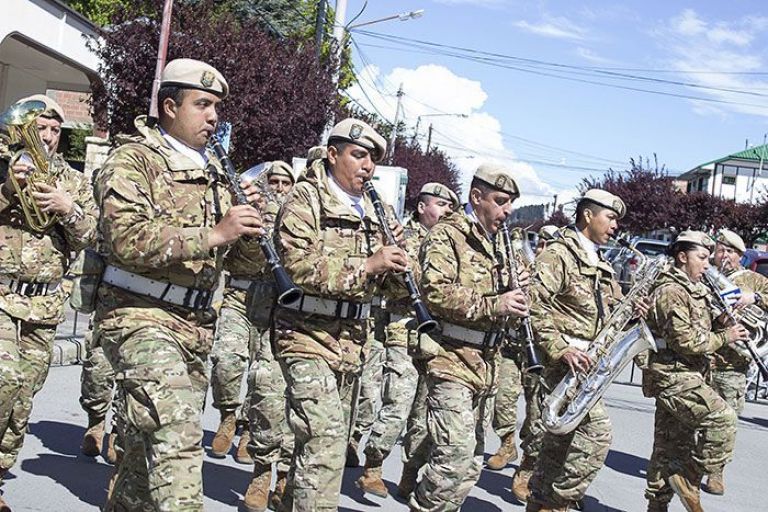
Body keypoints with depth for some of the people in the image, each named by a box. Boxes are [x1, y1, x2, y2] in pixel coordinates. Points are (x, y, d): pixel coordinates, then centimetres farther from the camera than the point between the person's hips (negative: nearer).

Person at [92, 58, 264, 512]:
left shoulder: (216, 173, 17)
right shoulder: (133, 161, -3)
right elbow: (128, 238, -21)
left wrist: (249, 220, -4)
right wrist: (214, 234, -25)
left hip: (196, 325, 7)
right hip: (142, 317, -7)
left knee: (148, 445, 17)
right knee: (176, 438, -22)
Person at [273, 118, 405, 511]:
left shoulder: (368, 210, 17)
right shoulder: (305, 199, -6)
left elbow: (378, 285, 19)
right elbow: (299, 266, -21)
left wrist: (392, 257, -3)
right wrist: (365, 265, -23)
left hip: (352, 343, 8)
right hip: (309, 336, -8)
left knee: (334, 441, 15)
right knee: (325, 442, -18)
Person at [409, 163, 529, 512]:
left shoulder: (494, 245, 21)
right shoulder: (447, 234, -6)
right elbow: (436, 292, -20)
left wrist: (514, 291, 7)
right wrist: (493, 304, -23)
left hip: (486, 366, 9)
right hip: (452, 362, -9)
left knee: (471, 463, 13)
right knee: (456, 457, -16)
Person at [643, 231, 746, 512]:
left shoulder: (695, 290, 19)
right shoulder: (670, 291, -14)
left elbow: (701, 328, 27)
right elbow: (685, 340, -20)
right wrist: (724, 336, -11)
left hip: (684, 375, 10)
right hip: (672, 375, -10)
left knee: (670, 443, 12)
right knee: (722, 418, -19)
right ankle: (688, 478, -9)